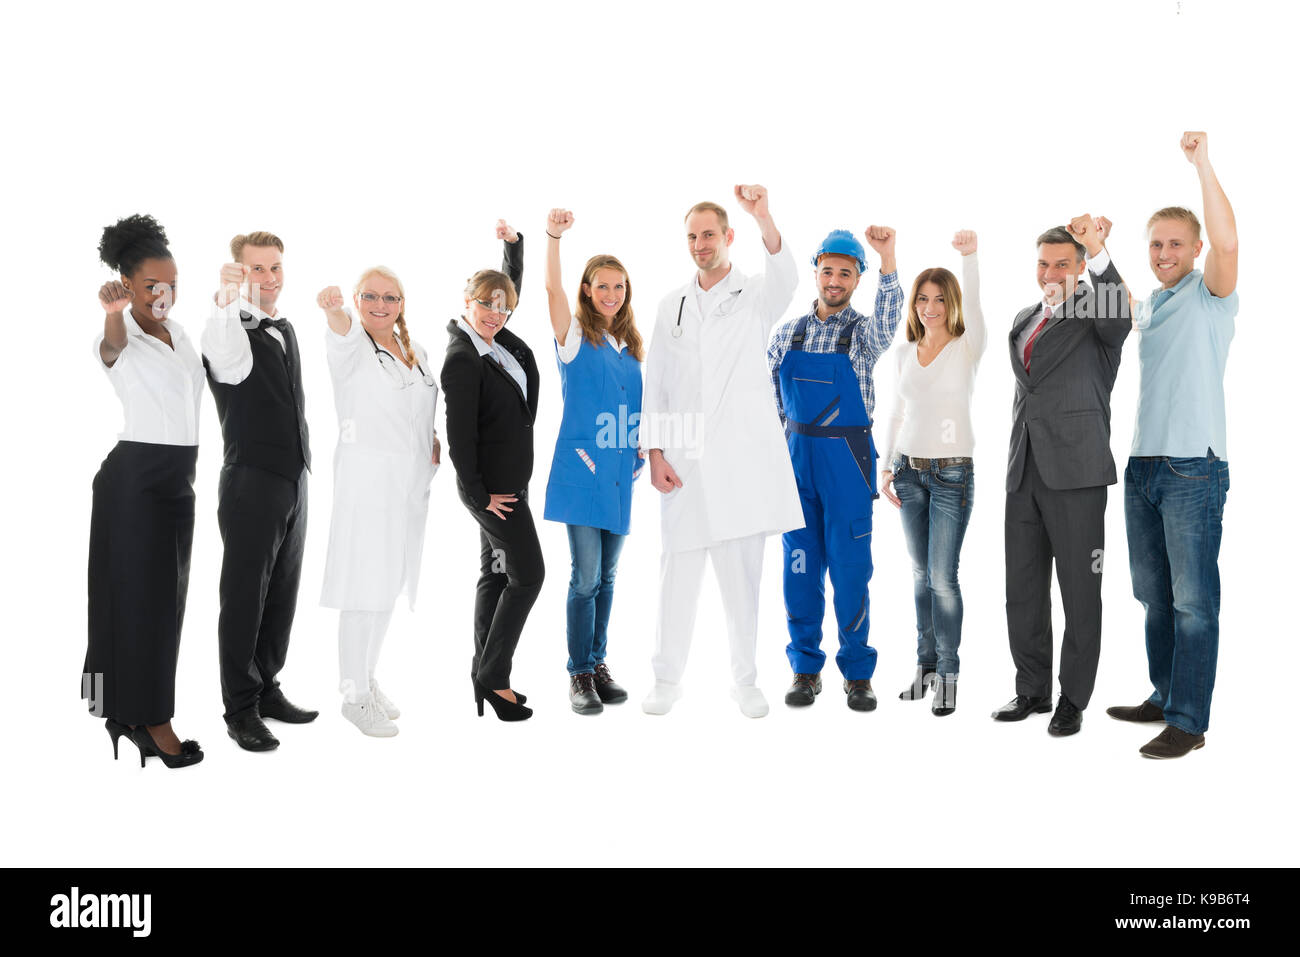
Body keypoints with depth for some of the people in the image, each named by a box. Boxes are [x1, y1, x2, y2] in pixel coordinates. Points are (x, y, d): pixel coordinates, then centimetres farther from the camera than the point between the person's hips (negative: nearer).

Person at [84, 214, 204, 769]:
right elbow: (112, 348, -37)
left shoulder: (180, 334, 10)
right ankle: (150, 721, 6)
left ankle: (127, 709, 26)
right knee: (142, 595, -2)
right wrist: (113, 315, -59)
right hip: (135, 477, -8)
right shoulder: (120, 341, -12)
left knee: (168, 595, 13)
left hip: (179, 478, 8)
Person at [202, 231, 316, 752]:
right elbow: (229, 358, -38)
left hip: (294, 478, 8)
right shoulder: (231, 331, -12)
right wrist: (227, 300, -54)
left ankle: (266, 688, 27)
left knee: (282, 593, 14)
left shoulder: (285, 330, 15)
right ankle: (240, 709, 10)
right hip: (251, 480, -8)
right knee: (244, 596, 0)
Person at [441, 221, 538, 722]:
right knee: (528, 574, -6)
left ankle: (485, 676, 21)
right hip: (491, 485, -9)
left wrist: (514, 242, 11)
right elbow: (459, 435, -19)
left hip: (507, 480, 9)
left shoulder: (498, 339, 7)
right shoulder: (462, 359, -18)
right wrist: (479, 494, -16)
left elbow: (512, 283, 25)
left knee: (495, 576, 12)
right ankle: (493, 676, 3)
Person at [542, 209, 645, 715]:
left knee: (607, 575, 11)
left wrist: (640, 450, 10)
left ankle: (598, 663, 22)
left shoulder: (629, 345, 15)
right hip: (582, 464, -5)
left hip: (620, 469, 5)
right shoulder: (575, 335, -1)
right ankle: (580, 675, 5)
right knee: (586, 575, -6)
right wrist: (553, 236, -30)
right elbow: (553, 288, -17)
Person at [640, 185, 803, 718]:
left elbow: (784, 278, -20)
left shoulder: (755, 297, 5)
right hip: (685, 463, 2)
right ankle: (667, 680, 15)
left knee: (742, 574, 3)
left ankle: (745, 680, 15)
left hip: (743, 459, -2)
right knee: (678, 572, 3)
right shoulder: (671, 306, 14)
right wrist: (655, 453, 1)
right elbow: (655, 385, 12)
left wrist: (763, 218, -38)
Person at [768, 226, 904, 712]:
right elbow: (768, 396, 14)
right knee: (800, 565, 5)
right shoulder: (788, 332, 9)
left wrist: (887, 257, -35)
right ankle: (806, 668, 16)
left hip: (847, 457, -2)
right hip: (795, 455, 2)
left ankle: (857, 672, 12)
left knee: (850, 567, 0)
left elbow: (887, 322, -24)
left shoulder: (862, 331, 1)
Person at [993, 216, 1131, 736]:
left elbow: (1118, 316, -27)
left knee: (1080, 593, 3)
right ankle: (1033, 689, 25)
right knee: (1023, 591, 11)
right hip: (1024, 473, 6)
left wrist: (1098, 251, -41)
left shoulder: (1094, 313, -2)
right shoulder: (1024, 319, 18)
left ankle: (1073, 700, 15)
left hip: (1075, 474, -6)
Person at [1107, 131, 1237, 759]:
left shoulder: (1210, 294, -4)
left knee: (1193, 600, -5)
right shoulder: (1148, 306, 17)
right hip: (1143, 465, 7)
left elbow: (1227, 242, -22)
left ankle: (1189, 721, 0)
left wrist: (1203, 167, -26)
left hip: (1193, 468, -7)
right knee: (1154, 595, 14)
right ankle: (1164, 696, 26)